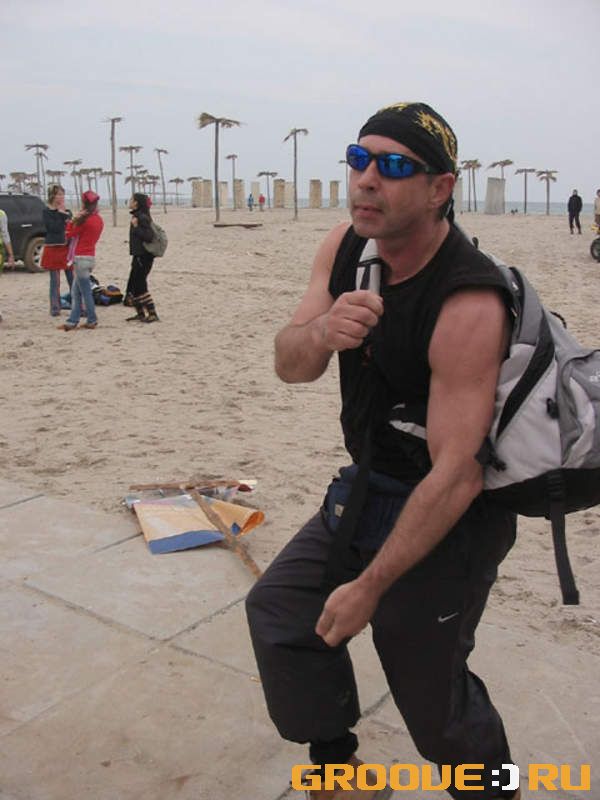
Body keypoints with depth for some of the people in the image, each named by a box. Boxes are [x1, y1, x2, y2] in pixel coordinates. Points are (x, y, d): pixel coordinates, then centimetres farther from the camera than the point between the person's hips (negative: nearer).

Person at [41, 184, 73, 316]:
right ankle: (55, 308, 8)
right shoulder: (47, 211, -2)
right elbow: (54, 227, -14)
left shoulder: (67, 211, 12)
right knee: (55, 281, 2)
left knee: (73, 279, 0)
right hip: (53, 248, -3)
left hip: (67, 248, 3)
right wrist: (62, 214, -8)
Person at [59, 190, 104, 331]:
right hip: (90, 256, 8)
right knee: (75, 292, 12)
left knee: (86, 291, 0)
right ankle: (72, 321, 14)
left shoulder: (85, 220, -15)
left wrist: (72, 220, 0)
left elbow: (69, 234, -5)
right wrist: (76, 220, 7)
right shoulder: (99, 220, 8)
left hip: (82, 258, -8)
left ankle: (92, 321, 7)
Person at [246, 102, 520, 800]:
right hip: (365, 490, 8)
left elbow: (456, 475, -29)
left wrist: (368, 587, -22)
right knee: (278, 609, 10)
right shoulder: (345, 248, -6)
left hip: (447, 516, -7)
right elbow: (289, 367, -4)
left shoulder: (469, 306, -30)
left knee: (432, 695, 4)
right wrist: (320, 332, -29)